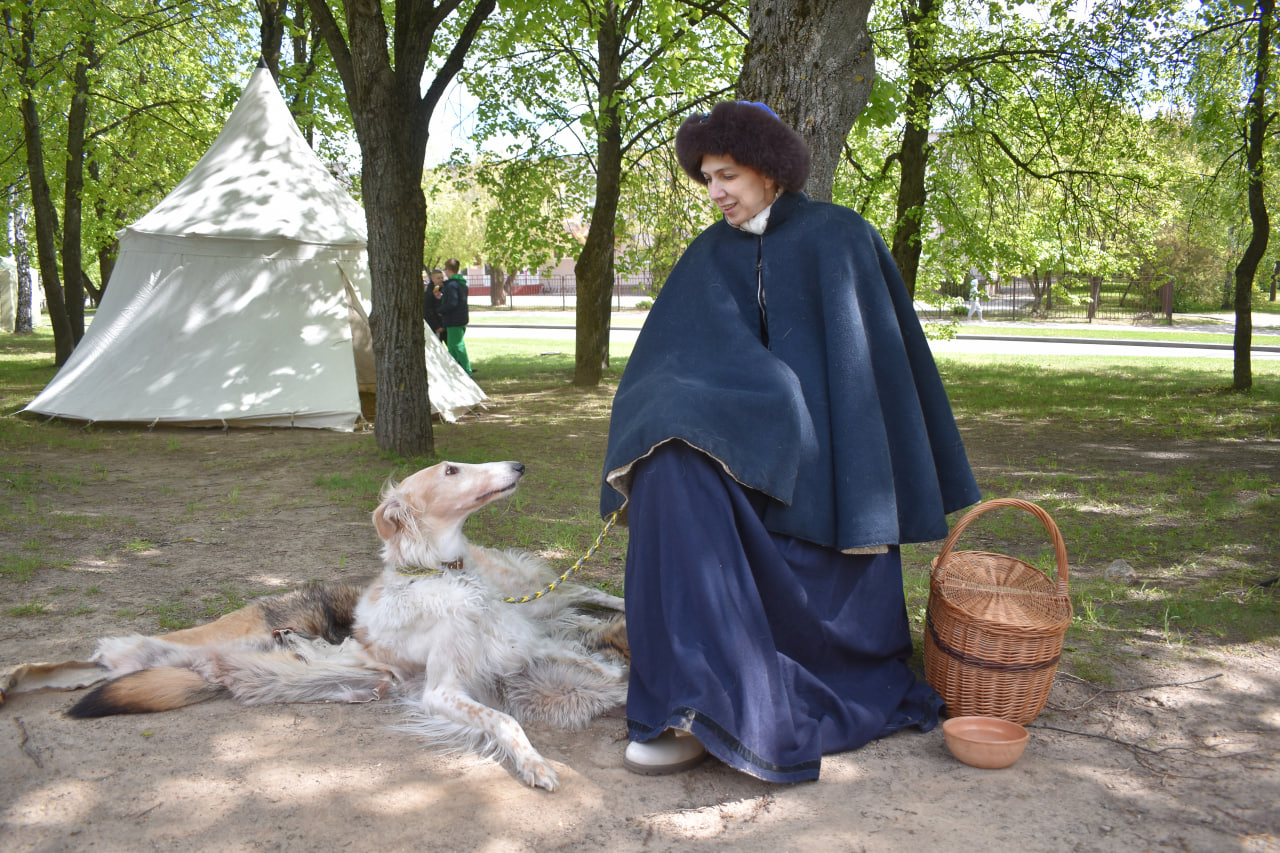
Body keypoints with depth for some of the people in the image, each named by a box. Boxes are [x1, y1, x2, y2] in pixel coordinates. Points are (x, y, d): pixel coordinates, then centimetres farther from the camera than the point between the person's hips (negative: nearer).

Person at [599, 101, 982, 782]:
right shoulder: (711, 253, 13)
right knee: (672, 469, -29)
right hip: (744, 432, 3)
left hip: (822, 440, -2)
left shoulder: (838, 236, -1)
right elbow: (664, 359, 7)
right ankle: (695, 702, -30)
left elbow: (875, 353, -4)